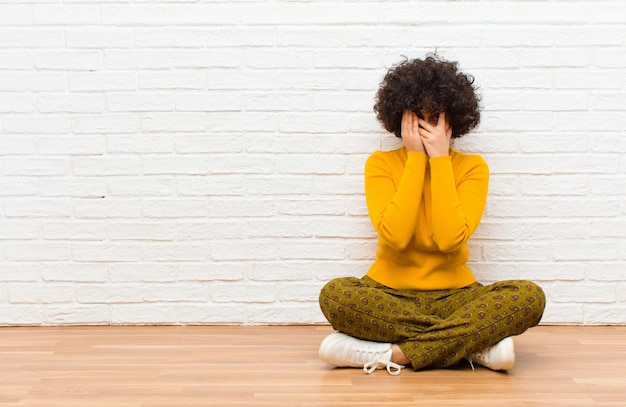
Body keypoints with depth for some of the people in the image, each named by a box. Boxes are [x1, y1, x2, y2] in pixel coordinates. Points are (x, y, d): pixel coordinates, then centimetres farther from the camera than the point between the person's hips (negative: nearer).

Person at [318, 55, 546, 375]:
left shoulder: (472, 167, 0)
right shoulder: (381, 163, -1)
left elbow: (450, 238, -17)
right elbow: (395, 235, -18)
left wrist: (439, 159, -13)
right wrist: (416, 158, -13)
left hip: (453, 295, 1)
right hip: (389, 294, 0)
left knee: (530, 297, -26)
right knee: (334, 294, -32)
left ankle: (396, 354, -27)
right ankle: (473, 344, -25)